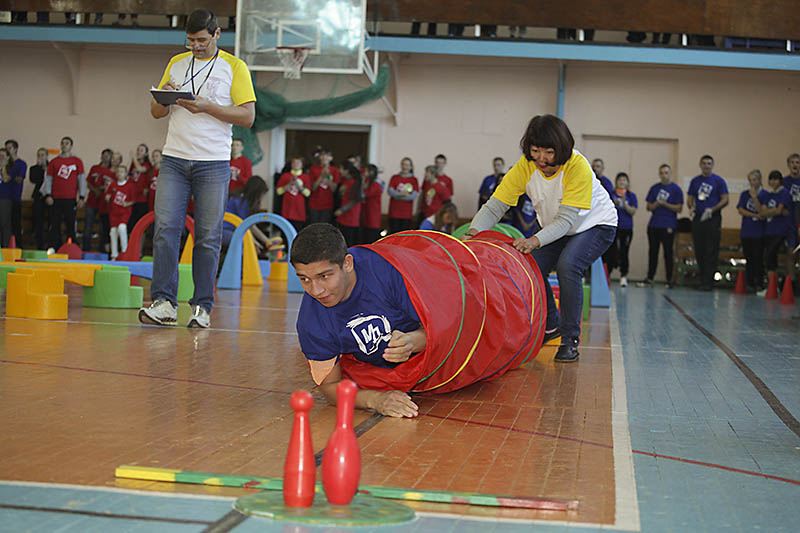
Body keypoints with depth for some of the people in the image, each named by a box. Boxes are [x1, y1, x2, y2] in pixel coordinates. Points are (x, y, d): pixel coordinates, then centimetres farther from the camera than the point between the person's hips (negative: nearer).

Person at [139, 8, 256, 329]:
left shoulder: (234, 67, 4)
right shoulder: (176, 64, 16)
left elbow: (247, 116, -3)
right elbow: (156, 113, 19)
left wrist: (207, 107, -14)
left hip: (213, 164, -3)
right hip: (174, 160, 3)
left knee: (208, 237, -2)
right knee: (165, 228, -8)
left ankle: (202, 307, 3)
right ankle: (164, 303, -7)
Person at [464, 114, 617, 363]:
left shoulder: (577, 166, -32)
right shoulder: (525, 167, -20)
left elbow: (567, 219, -37)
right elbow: (495, 205, -23)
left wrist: (535, 240, -53)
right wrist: (473, 233, -42)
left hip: (596, 224, -5)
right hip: (555, 228, 5)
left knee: (567, 265, -28)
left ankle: (570, 339, -14)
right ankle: (551, 325, 15)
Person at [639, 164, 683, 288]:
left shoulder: (676, 189, 0)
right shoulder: (654, 188, 12)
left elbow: (679, 208, -5)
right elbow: (648, 207, 12)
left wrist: (664, 203, -12)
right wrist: (655, 204, -10)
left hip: (668, 226, -4)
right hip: (653, 225, 4)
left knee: (668, 253, 0)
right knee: (652, 252, 6)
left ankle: (669, 280, 6)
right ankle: (649, 279, 11)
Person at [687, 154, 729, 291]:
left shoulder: (719, 181, 2)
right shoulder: (695, 181, 14)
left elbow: (725, 200, -2)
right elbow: (690, 199, 17)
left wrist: (712, 209, -17)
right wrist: (691, 207, -5)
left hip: (713, 219, -4)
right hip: (698, 218, 4)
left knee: (711, 252, -7)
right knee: (699, 251, 6)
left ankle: (708, 282, -8)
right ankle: (702, 280, 14)